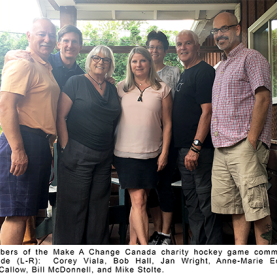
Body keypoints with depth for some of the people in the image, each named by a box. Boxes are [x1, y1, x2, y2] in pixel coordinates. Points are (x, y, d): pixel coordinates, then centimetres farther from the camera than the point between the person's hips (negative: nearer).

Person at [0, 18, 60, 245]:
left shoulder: (46, 68, 21)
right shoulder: (24, 65, -9)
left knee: (26, 211, 15)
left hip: (40, 144, 10)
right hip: (23, 142, -10)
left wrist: (49, 147, 21)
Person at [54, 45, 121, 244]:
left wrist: (113, 152, 12)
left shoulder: (113, 89, 14)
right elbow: (60, 116, -6)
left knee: (99, 205, 11)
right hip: (77, 155, -5)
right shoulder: (76, 82, -1)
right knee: (74, 205, 1)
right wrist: (66, 148, -10)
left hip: (104, 158, 5)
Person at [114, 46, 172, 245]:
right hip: (126, 152, 0)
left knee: (139, 201, 8)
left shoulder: (162, 89, 5)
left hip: (152, 153, 0)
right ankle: (145, 245, 0)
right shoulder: (121, 88, 8)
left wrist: (164, 152, 0)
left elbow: (167, 123, 5)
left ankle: (133, 242, 21)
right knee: (138, 201, -4)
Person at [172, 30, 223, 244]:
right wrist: (185, 149, 16)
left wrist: (196, 147, -23)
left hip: (200, 148, -9)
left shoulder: (204, 72, -8)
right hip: (184, 149, 9)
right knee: (192, 202, 15)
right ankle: (197, 244, 27)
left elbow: (207, 111, -17)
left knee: (206, 201, -3)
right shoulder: (184, 75, 20)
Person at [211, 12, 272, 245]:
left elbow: (263, 99, -11)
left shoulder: (251, 58, -1)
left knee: (256, 208, -6)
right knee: (235, 206, 10)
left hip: (244, 146, -8)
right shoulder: (220, 68, 24)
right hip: (222, 148, 8)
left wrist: (251, 140, -17)